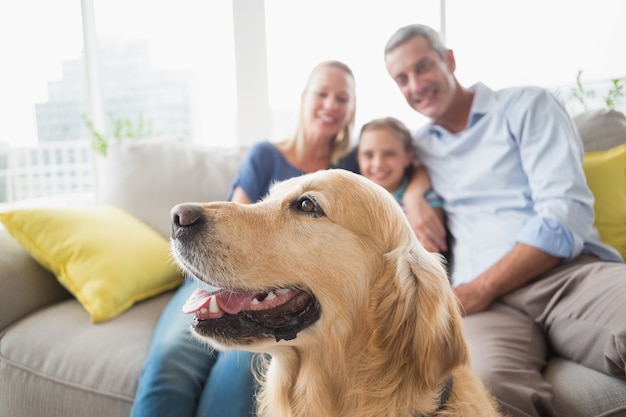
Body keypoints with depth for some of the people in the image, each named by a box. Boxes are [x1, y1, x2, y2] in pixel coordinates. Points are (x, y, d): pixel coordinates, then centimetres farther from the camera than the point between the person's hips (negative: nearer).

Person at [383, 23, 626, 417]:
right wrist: (413, 192, 14)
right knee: (484, 380, -36)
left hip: (574, 272, -1)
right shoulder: (420, 145, 21)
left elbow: (568, 215, -1)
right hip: (482, 297, 1)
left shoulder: (527, 105, 9)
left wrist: (479, 289, -11)